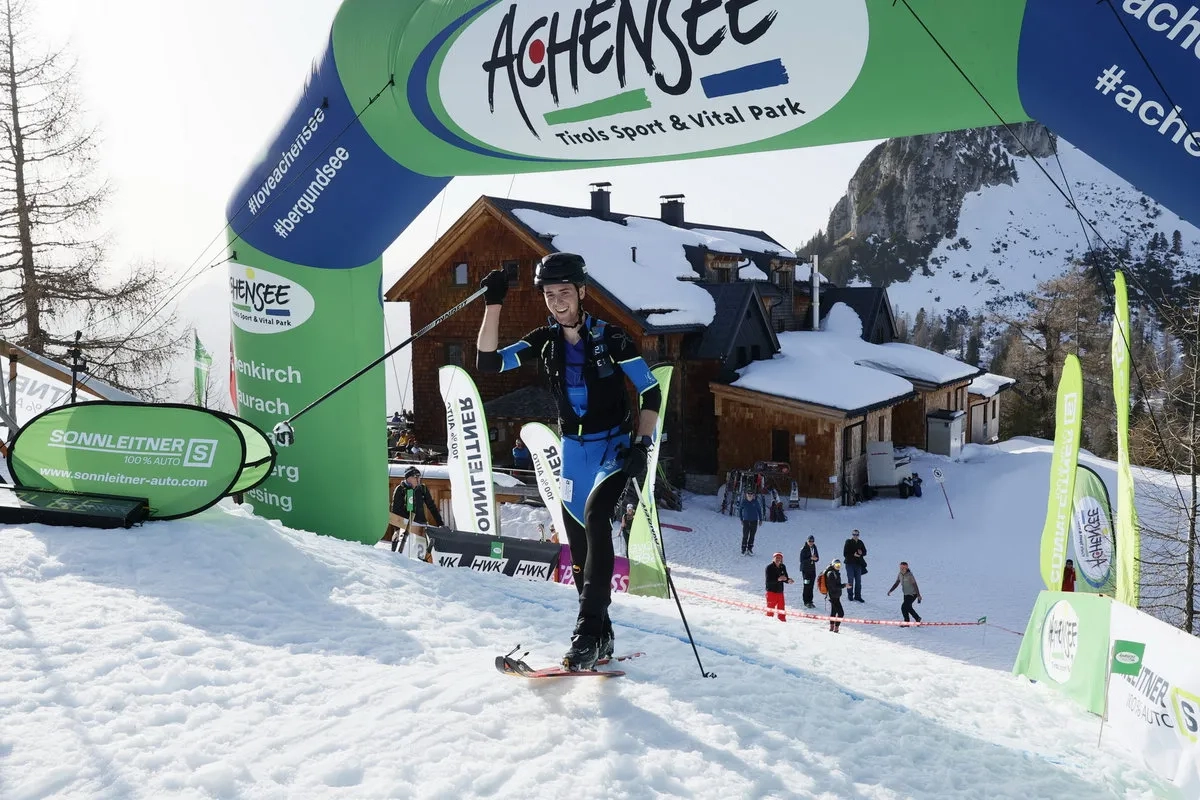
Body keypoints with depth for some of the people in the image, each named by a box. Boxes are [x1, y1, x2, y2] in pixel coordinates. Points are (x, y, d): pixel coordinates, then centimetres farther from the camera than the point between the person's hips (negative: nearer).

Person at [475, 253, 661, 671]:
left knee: (595, 515, -28)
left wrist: (641, 443, -20)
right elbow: (488, 363, -7)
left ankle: (588, 630, -25)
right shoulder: (544, 341, 1)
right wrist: (493, 305, -15)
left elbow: (651, 391, -8)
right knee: (578, 541, 6)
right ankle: (600, 636, 20)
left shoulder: (610, 338, -11)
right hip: (574, 450, 5)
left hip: (615, 446, -5)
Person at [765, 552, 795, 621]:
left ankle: (783, 621, 21)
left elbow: (785, 578, 10)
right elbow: (768, 581, -19)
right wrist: (778, 579, -30)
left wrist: (788, 580, -13)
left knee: (781, 609, 10)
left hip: (780, 591, 5)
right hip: (771, 591, -5)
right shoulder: (769, 567, -11)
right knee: (770, 609, -3)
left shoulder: (783, 567, 5)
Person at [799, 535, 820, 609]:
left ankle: (810, 601, 16)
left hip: (812, 569, 6)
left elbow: (817, 558, 13)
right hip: (805, 569, -6)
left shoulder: (814, 548, 8)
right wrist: (810, 558, -23)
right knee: (807, 586, -7)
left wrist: (815, 558, -11)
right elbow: (802, 560, -14)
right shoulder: (804, 549, -10)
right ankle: (806, 602, -1)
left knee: (811, 586, 8)